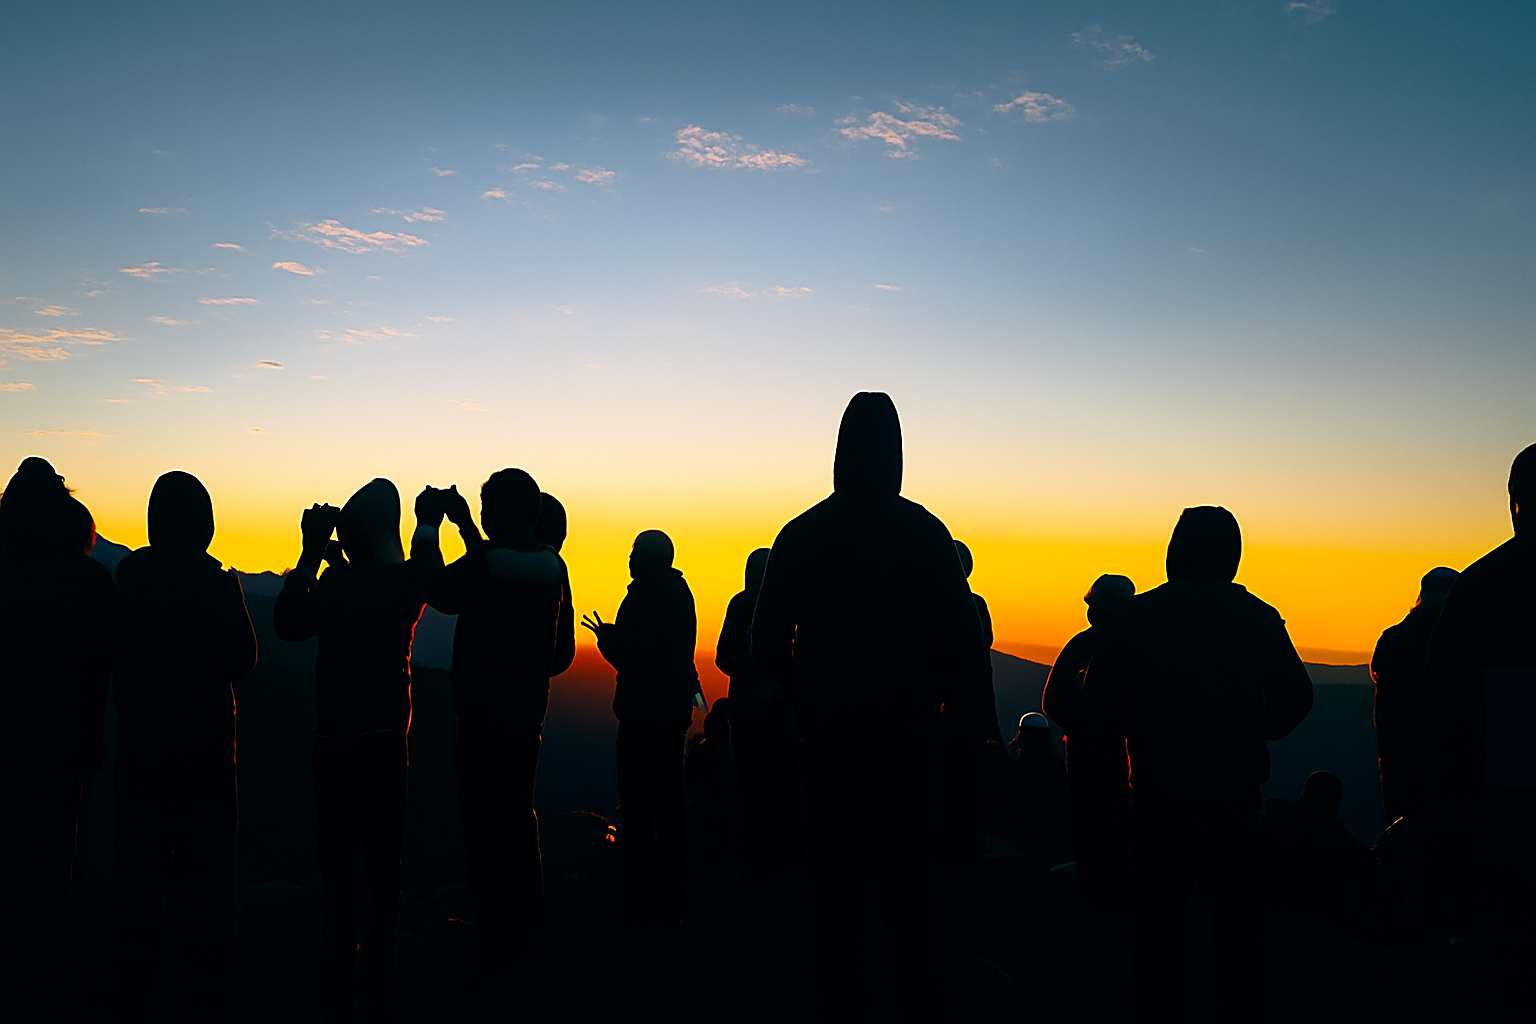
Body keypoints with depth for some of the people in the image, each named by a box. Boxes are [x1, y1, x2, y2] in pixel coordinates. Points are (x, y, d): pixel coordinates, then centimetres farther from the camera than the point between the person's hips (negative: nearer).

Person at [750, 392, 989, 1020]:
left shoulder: (800, 534, -2)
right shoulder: (926, 533, -5)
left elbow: (767, 646, 1)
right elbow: (961, 639, -6)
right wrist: (971, 714, 6)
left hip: (827, 733, 1)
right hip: (908, 733, -1)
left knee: (834, 872, 13)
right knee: (910, 873, 9)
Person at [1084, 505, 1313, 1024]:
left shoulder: (1138, 614, -4)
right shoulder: (1259, 618, 0)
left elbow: (1097, 702, -4)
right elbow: (1295, 699, 3)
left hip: (1157, 791, -1)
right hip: (1234, 792, 1)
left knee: (1157, 916, 10)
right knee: (1237, 916, 14)